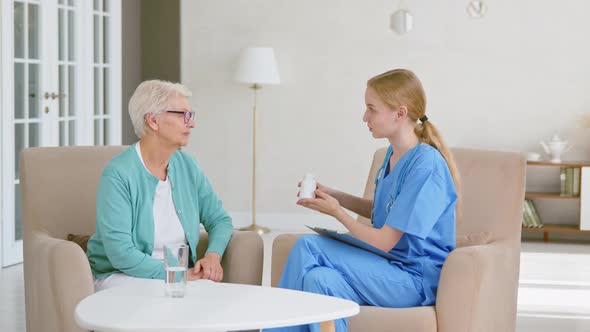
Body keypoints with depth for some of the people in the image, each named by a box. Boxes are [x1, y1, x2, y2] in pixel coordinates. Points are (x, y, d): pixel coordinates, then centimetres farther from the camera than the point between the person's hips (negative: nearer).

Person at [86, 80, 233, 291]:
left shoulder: (187, 166, 6)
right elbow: (121, 253, -21)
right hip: (124, 276, -6)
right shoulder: (118, 174, -15)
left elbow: (220, 220, 13)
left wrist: (213, 256, -9)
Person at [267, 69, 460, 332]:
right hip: (390, 264, 8)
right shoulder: (394, 154, 8)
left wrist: (336, 211, -5)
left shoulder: (426, 166, -19)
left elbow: (384, 243, -18)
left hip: (418, 278, -8)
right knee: (306, 245, -16)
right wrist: (337, 197, 12)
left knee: (308, 249, -23)